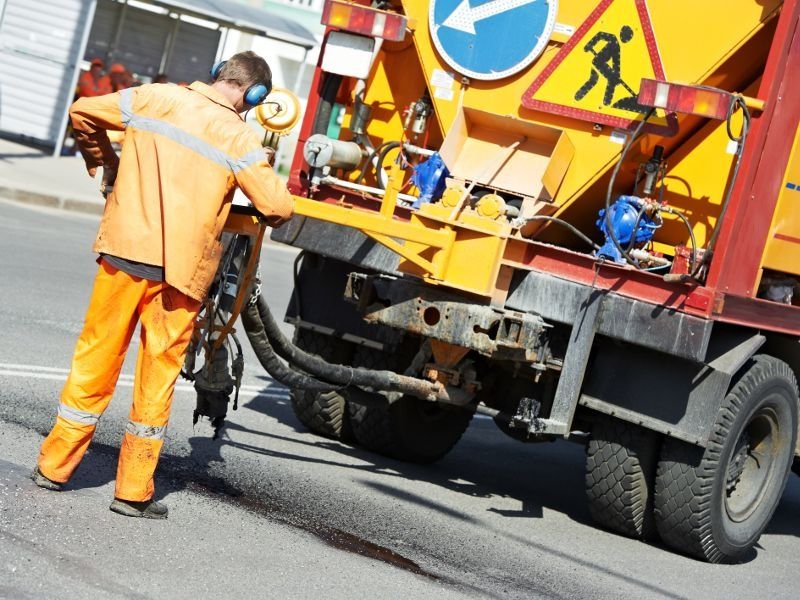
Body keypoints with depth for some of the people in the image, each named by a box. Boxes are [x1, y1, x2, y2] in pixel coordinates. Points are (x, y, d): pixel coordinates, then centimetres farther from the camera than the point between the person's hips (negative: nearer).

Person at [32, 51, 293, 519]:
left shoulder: (156, 98, 2)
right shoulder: (240, 138, -7)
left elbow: (83, 112, 10)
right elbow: (277, 207, -11)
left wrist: (105, 164, 25)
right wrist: (272, 213, 13)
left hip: (125, 251, 3)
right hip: (181, 270, -3)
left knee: (97, 358, 14)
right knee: (159, 373, 8)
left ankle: (55, 467, 21)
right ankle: (134, 491, 11)